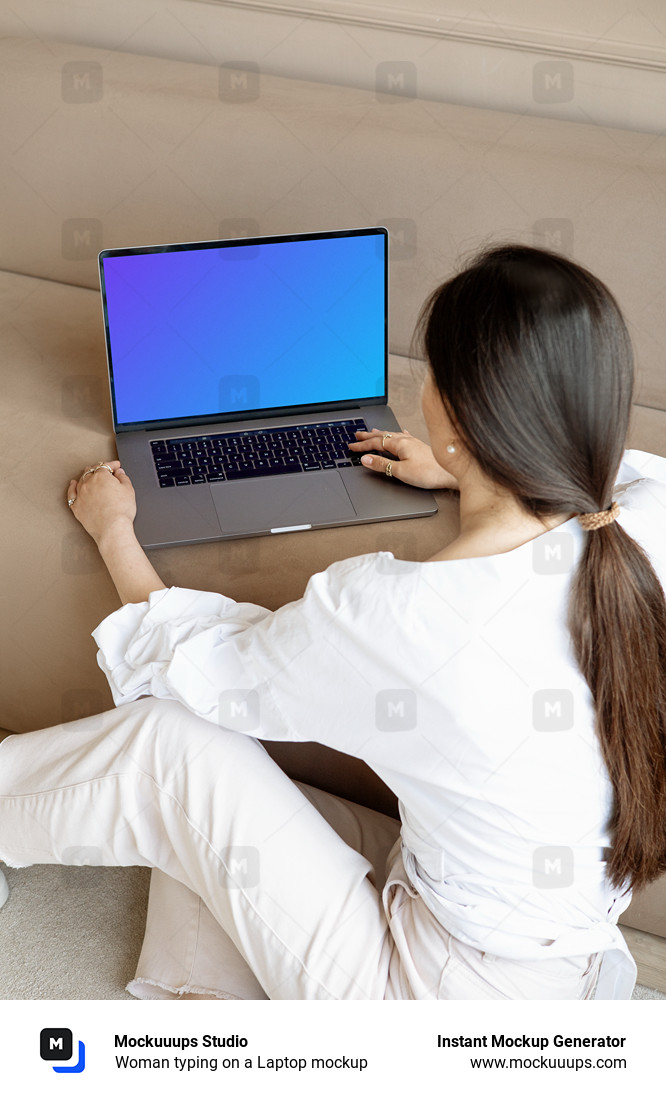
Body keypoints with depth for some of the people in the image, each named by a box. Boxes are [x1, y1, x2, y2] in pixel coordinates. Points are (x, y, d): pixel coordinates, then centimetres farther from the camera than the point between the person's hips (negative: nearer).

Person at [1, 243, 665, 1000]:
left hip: (446, 994, -6)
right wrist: (454, 473, 23)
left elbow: (181, 660, -9)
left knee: (173, 742, -3)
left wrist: (112, 528, 10)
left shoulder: (391, 612, -30)